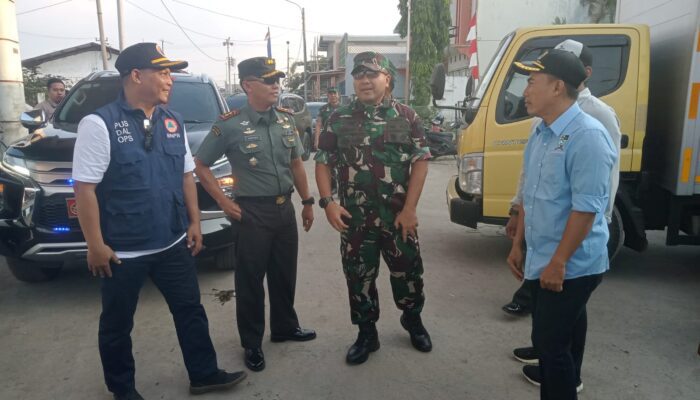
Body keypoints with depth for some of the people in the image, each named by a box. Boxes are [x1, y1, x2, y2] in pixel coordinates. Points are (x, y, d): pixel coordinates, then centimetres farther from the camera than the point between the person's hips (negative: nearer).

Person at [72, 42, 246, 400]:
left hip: (173, 243, 5)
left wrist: (194, 222, 8)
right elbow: (85, 187, -14)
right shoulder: (99, 124, -13)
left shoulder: (173, 122, 5)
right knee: (117, 325, 15)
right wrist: (95, 245, -14)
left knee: (190, 311, 15)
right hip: (123, 250, -5)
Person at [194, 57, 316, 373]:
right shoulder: (230, 125, -11)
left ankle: (285, 327, 37)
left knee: (285, 274, 17)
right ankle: (252, 344, 23)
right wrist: (224, 202, -8)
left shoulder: (286, 119, 5)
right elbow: (200, 165, -4)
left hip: (285, 208, 5)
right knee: (250, 280, 7)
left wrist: (307, 201, 12)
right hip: (252, 213, -5)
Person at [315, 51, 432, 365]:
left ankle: (413, 321, 40)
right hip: (355, 218, 1)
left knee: (408, 272, 13)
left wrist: (409, 208, -10)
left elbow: (420, 162, -3)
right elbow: (323, 163, 5)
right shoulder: (339, 119, 2)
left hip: (399, 215, 0)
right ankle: (367, 334, 29)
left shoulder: (406, 117, 0)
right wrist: (328, 203, -9)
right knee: (359, 276, 10)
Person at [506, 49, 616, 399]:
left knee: (550, 339, 0)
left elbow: (586, 208, -25)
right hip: (540, 258, 9)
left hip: (571, 265, -8)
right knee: (561, 330, 27)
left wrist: (558, 262, -22)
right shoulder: (540, 132, 7)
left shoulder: (587, 136, -22)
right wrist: (518, 244, 15)